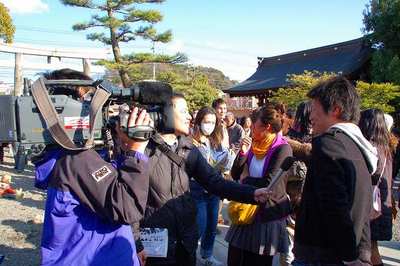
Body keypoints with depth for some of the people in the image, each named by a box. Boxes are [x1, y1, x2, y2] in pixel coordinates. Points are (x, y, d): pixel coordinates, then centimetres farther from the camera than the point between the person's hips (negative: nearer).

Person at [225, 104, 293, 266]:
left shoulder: (282, 149, -14)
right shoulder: (255, 145, 5)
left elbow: (269, 184, -23)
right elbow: (236, 175, 5)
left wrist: (246, 180, -6)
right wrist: (243, 153, -11)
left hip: (268, 215, -6)